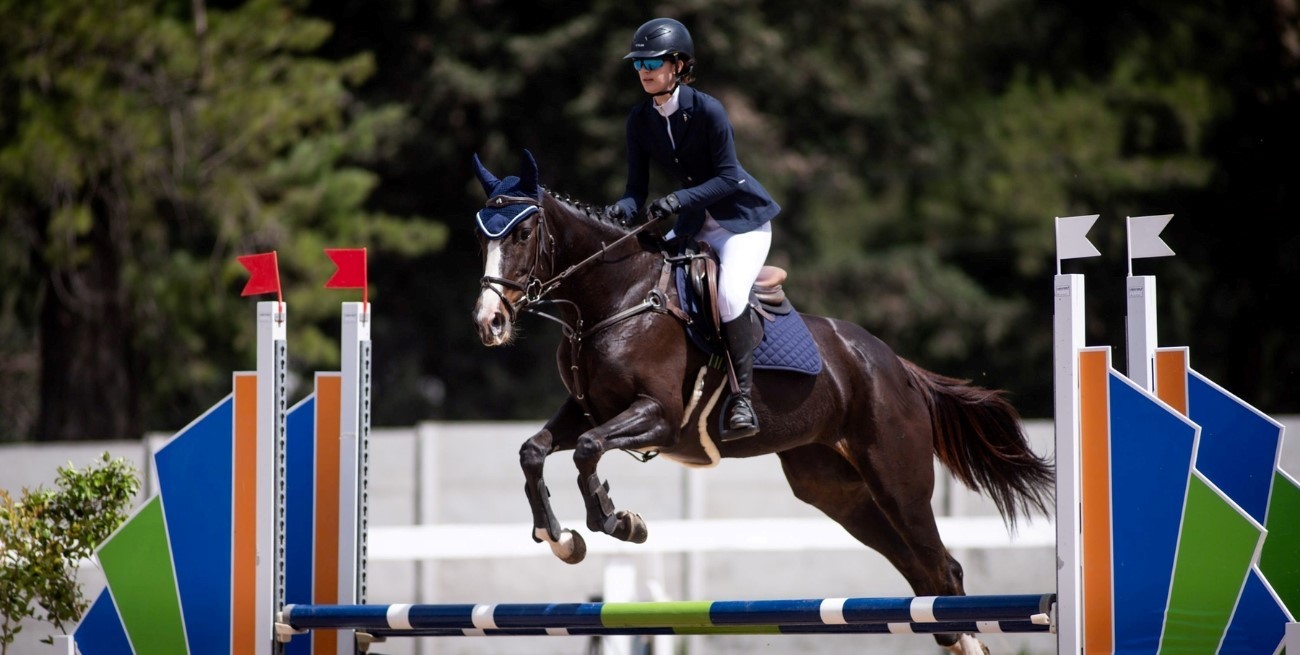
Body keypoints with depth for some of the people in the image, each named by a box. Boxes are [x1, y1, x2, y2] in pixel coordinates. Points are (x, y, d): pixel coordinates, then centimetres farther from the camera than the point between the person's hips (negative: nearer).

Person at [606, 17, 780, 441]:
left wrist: (680, 199, -34)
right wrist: (624, 209, -25)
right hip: (694, 224, 7)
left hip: (742, 219, -7)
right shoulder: (640, 120, -3)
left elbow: (728, 178, -21)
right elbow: (638, 187, -3)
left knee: (729, 294, -29)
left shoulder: (707, 111, -21)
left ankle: (743, 399, -22)